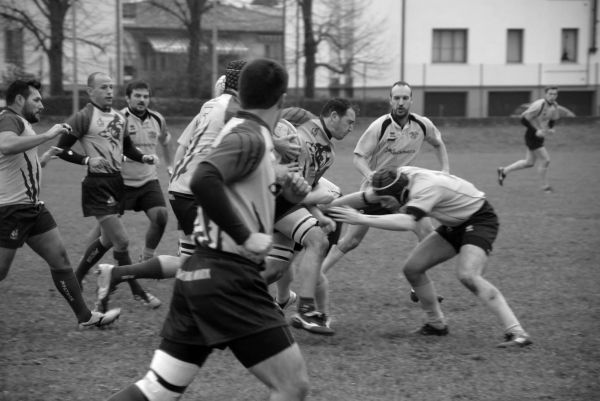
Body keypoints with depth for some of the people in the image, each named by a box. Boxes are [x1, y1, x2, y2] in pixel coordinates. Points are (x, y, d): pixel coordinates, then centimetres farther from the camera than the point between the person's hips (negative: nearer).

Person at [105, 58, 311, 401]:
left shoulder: (243, 132, 16)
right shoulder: (250, 137, -11)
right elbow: (204, 180, -28)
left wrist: (282, 191, 10)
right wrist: (246, 237, -23)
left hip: (200, 273, 10)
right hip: (229, 278, -9)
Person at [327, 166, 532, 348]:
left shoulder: (426, 188, -35)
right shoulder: (400, 176, -11)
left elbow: (407, 223, -51)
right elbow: (367, 197, 4)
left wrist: (362, 219, -50)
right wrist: (329, 206, 1)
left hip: (479, 219, -9)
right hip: (455, 224, 9)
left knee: (467, 275, -29)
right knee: (412, 268, 2)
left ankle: (516, 333, -29)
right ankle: (437, 324, 20)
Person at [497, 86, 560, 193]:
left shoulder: (554, 106, 3)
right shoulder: (539, 105, -23)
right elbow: (524, 119, -21)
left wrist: (550, 129, -1)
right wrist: (536, 131, -25)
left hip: (540, 135, 9)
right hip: (532, 136, -9)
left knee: (529, 162, 16)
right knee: (545, 160, -8)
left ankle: (504, 171, 29)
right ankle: (545, 186, 8)